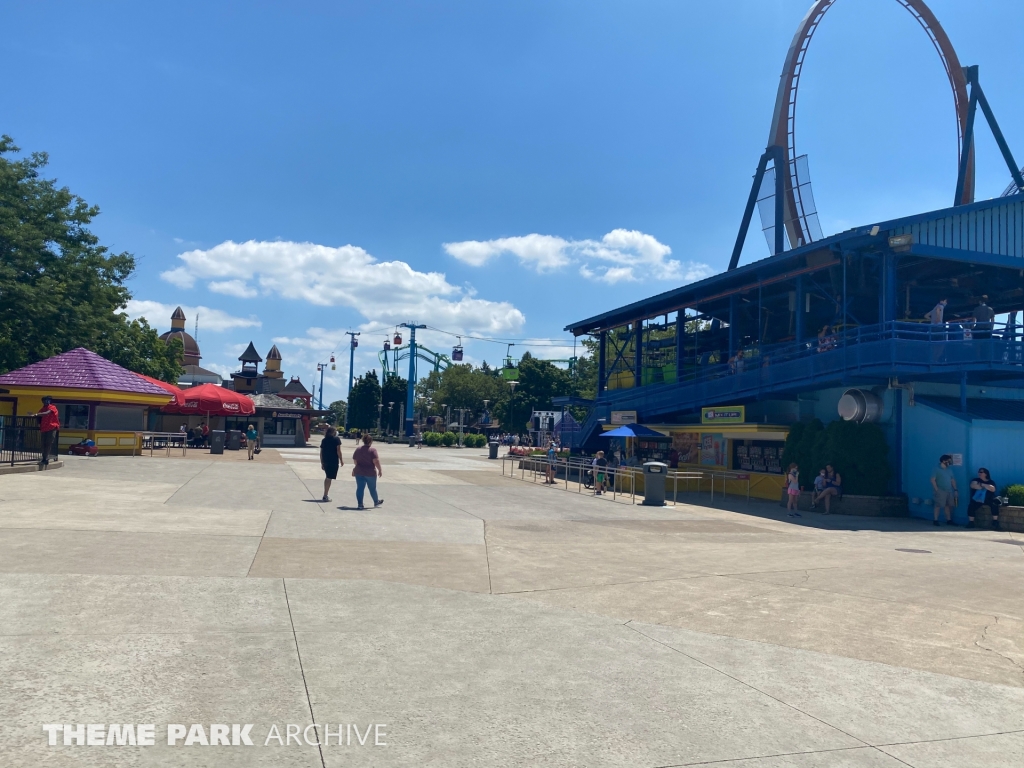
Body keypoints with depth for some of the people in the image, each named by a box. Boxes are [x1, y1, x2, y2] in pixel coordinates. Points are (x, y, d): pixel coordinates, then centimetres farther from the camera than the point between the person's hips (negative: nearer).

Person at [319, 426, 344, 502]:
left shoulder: (324, 440, 11)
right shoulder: (337, 439, -5)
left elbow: (321, 452, 11)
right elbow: (338, 451, -12)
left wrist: (322, 463, 16)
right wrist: (341, 460, -5)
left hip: (325, 461, 6)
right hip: (333, 461, -6)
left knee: (327, 477, 20)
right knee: (329, 478, -4)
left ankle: (326, 495, 24)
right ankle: (325, 496, -6)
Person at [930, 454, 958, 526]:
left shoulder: (949, 470, 14)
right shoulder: (936, 469, -5)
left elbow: (953, 480, 16)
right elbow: (933, 480, -10)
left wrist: (955, 490, 9)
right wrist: (936, 490, -16)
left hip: (949, 491, 6)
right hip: (940, 491, -6)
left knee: (948, 506, 8)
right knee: (938, 506, -5)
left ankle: (949, 520, 14)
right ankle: (935, 520, -1)